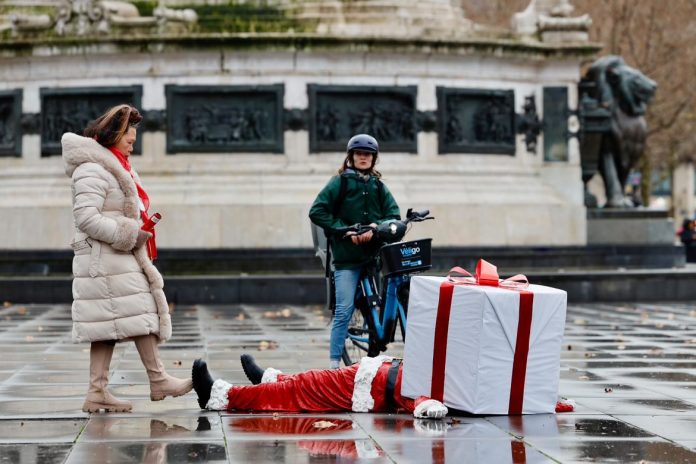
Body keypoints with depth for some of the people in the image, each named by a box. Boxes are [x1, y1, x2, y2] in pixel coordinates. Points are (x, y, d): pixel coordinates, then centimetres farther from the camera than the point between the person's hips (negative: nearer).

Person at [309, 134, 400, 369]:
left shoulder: (379, 186, 15)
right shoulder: (340, 182, 4)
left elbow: (394, 215, 7)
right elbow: (317, 212, -3)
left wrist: (376, 227, -13)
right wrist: (345, 230, -10)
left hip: (374, 254, 4)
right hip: (347, 256, -4)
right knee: (344, 310, -9)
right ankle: (334, 362, -6)